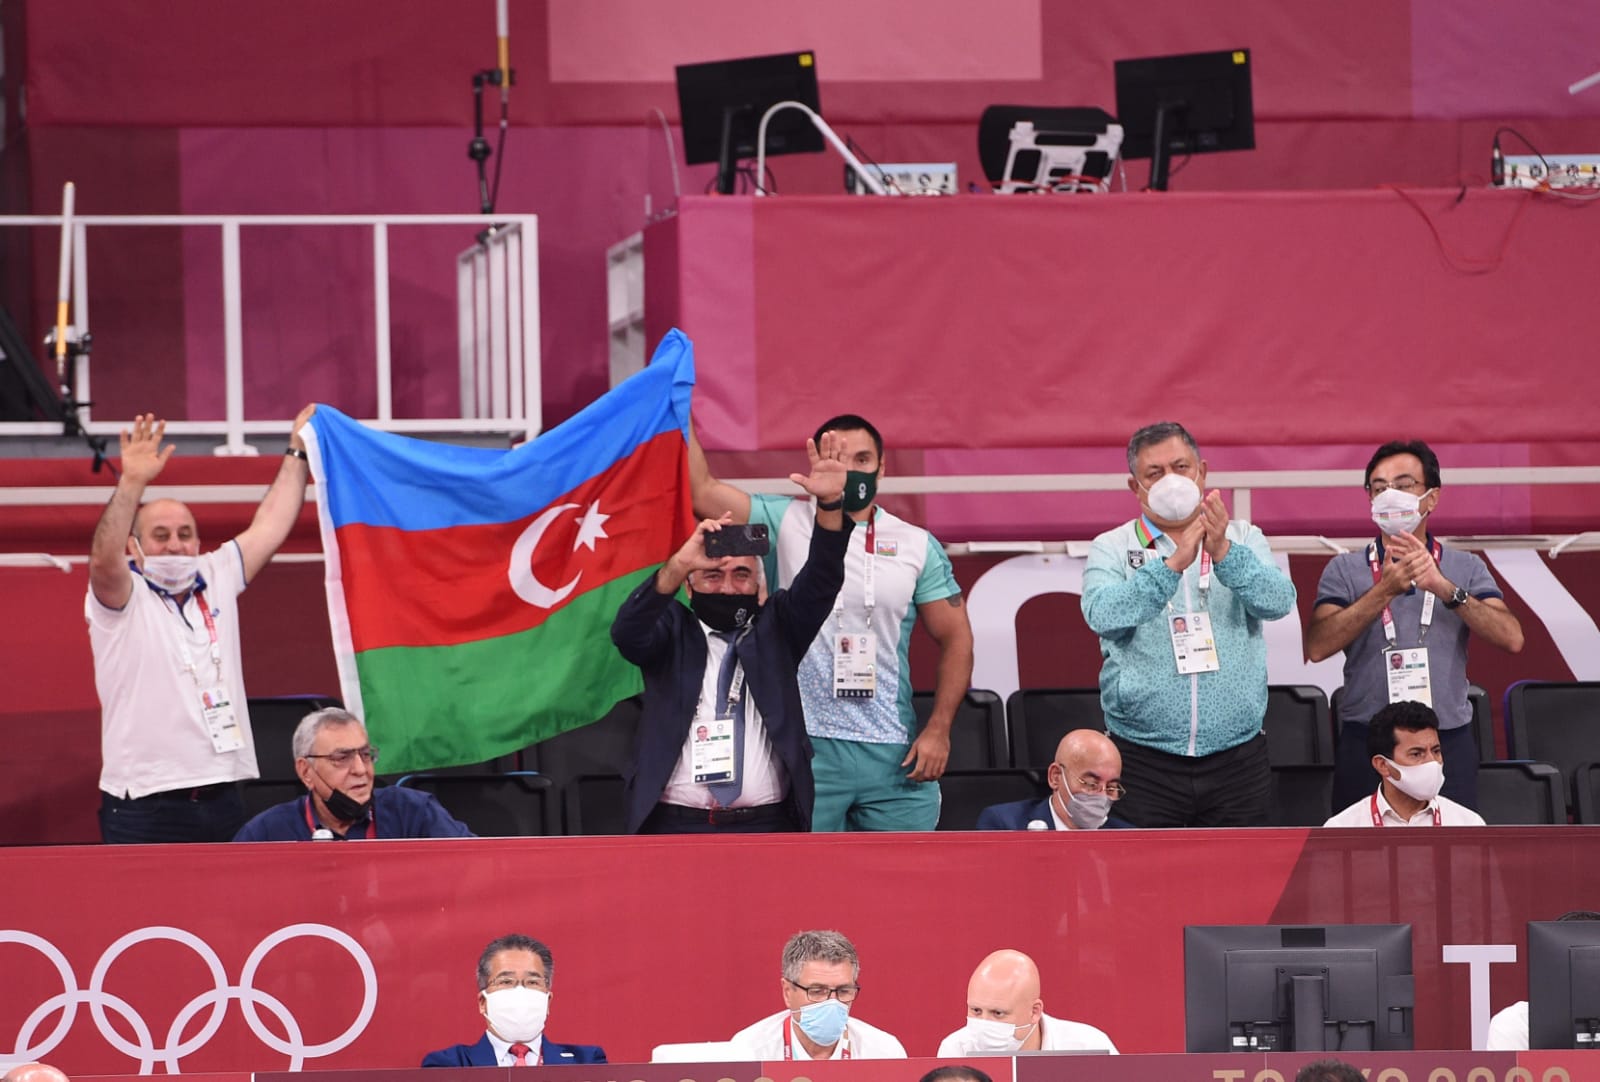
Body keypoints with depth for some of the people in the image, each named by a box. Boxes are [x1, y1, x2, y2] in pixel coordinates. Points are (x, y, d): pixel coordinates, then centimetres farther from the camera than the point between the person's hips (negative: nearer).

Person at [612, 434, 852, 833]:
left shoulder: (775, 629, 14)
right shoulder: (672, 634, 9)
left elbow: (821, 581, 0)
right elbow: (627, 632, -12)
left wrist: (830, 503, -18)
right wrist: (680, 564, -27)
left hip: (767, 828, 1)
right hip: (675, 827, -1)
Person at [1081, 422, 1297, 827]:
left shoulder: (1243, 540, 11)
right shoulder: (1112, 548, 5)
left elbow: (1278, 601, -8)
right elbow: (1103, 614, -15)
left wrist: (1223, 553, -22)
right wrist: (1173, 565, -24)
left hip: (1236, 759, 2)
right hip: (1145, 760, -2)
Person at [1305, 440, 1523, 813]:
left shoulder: (1467, 569, 8)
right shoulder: (1345, 569, 6)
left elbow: (1511, 639, -8)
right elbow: (1317, 647, -10)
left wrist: (1444, 588, -20)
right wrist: (1385, 590, -20)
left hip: (1448, 744, 0)